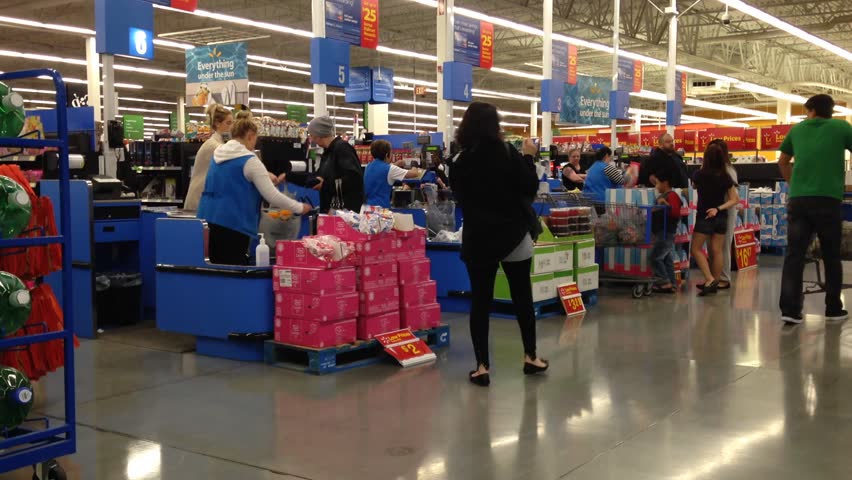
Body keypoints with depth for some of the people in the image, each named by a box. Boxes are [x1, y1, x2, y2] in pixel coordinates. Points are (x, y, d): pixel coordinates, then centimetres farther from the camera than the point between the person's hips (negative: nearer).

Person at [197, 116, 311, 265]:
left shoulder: (217, 155, 12)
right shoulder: (250, 161, -11)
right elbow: (273, 196, -12)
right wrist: (300, 208, 1)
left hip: (209, 218, 8)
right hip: (233, 224, -8)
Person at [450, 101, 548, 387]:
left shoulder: (461, 161, -5)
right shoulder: (507, 154, -12)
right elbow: (530, 188, -6)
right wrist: (529, 157, 7)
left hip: (478, 238, 1)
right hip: (513, 235, -1)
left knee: (480, 301, 4)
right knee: (522, 297, 13)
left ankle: (482, 367, 2)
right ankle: (530, 357, 22)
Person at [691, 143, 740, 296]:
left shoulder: (700, 175, -11)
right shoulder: (726, 177, -2)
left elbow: (694, 185, 13)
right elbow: (735, 200, -3)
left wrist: (702, 168, 16)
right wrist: (718, 209, -7)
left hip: (704, 217, -4)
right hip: (721, 217, 4)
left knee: (696, 249, 3)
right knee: (717, 251, 7)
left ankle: (709, 279, -11)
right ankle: (714, 283, 13)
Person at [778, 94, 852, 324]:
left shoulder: (797, 129, 14)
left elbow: (782, 162, 26)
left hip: (798, 200, 2)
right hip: (828, 199, -2)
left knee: (794, 255, 0)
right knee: (831, 256, 10)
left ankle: (790, 309, -7)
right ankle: (833, 309, 17)